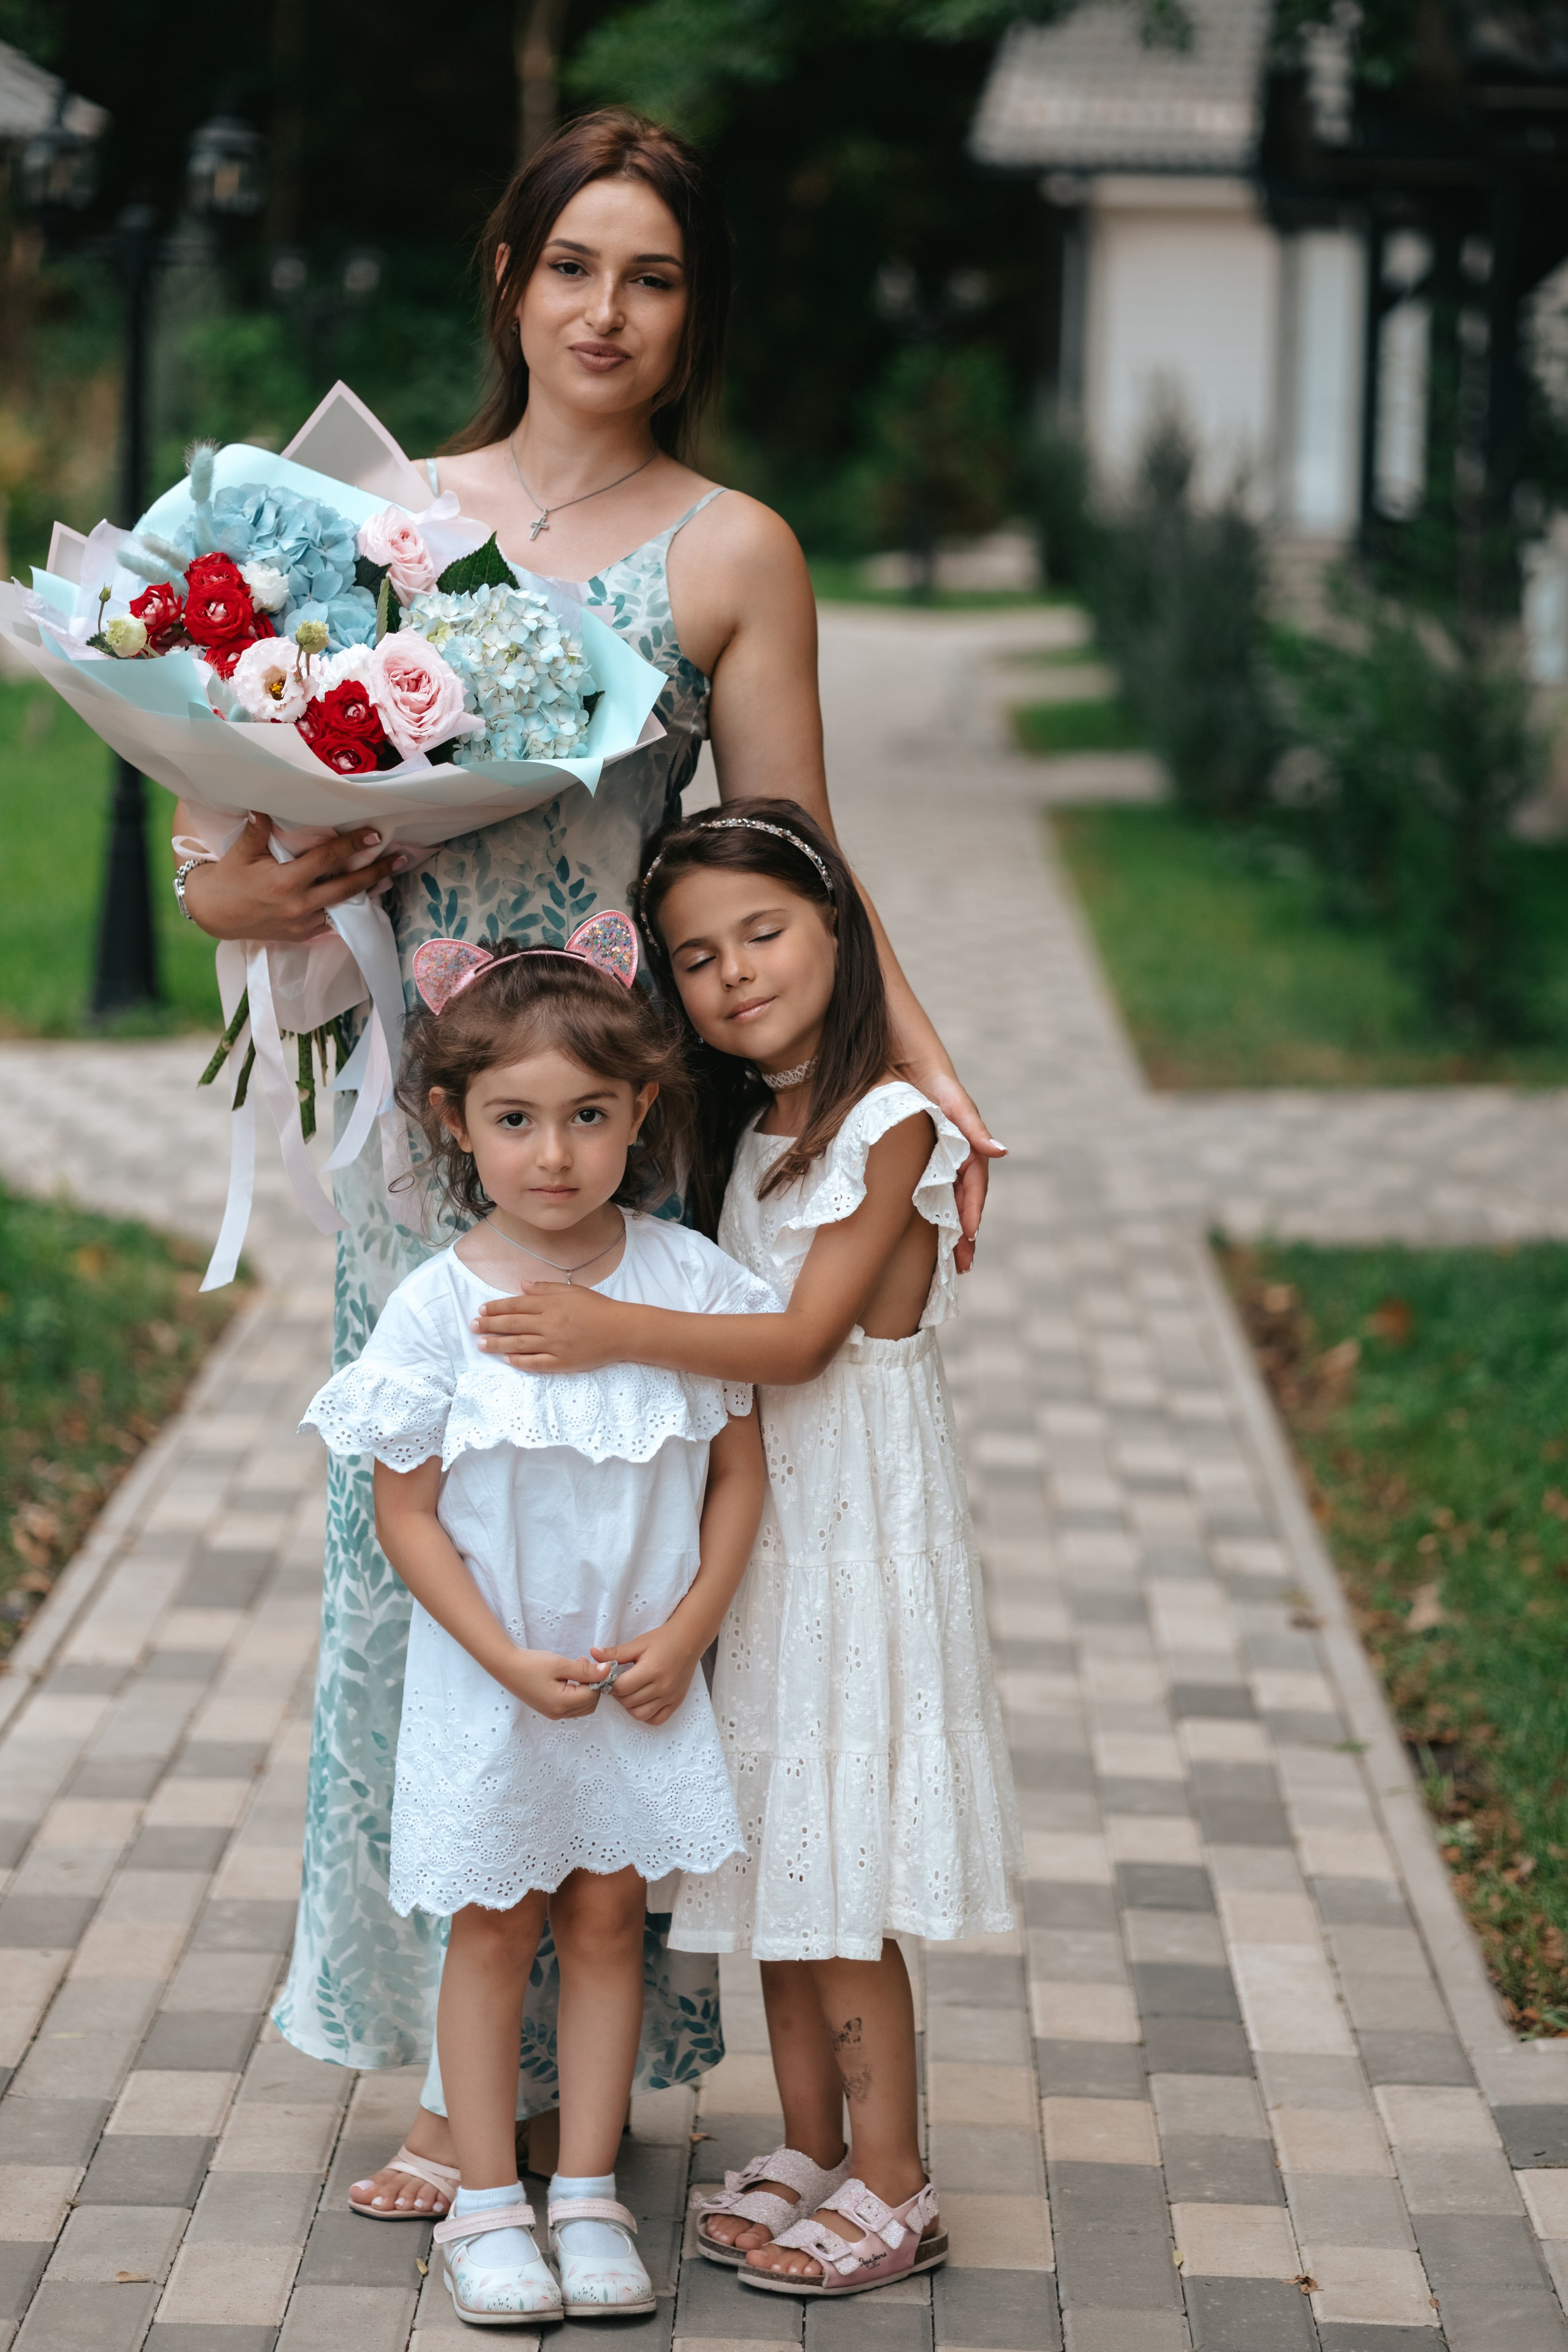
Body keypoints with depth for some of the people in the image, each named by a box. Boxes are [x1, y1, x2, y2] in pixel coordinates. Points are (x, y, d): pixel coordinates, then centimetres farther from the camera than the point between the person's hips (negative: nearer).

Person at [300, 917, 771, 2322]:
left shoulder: (687, 1280, -8)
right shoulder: (437, 1308, -14)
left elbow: (740, 1470, 0)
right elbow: (406, 1511, -9)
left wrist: (685, 1633, -9)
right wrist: (513, 1661, -14)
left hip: (644, 1678, 2)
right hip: (488, 1681, -2)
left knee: (608, 1921, 11)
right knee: (493, 1932, 9)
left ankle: (588, 2192, 22)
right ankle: (488, 2203, 20)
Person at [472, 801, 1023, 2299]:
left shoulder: (890, 1125, -14)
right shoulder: (746, 1126, 10)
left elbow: (800, 1341, -19)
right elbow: (738, 1324, 11)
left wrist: (616, 1330, -26)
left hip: (860, 1522, -8)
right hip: (758, 1515, 8)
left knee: (842, 1859, -4)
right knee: (775, 1838, 12)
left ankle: (893, 2187, 5)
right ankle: (809, 2148, 23)